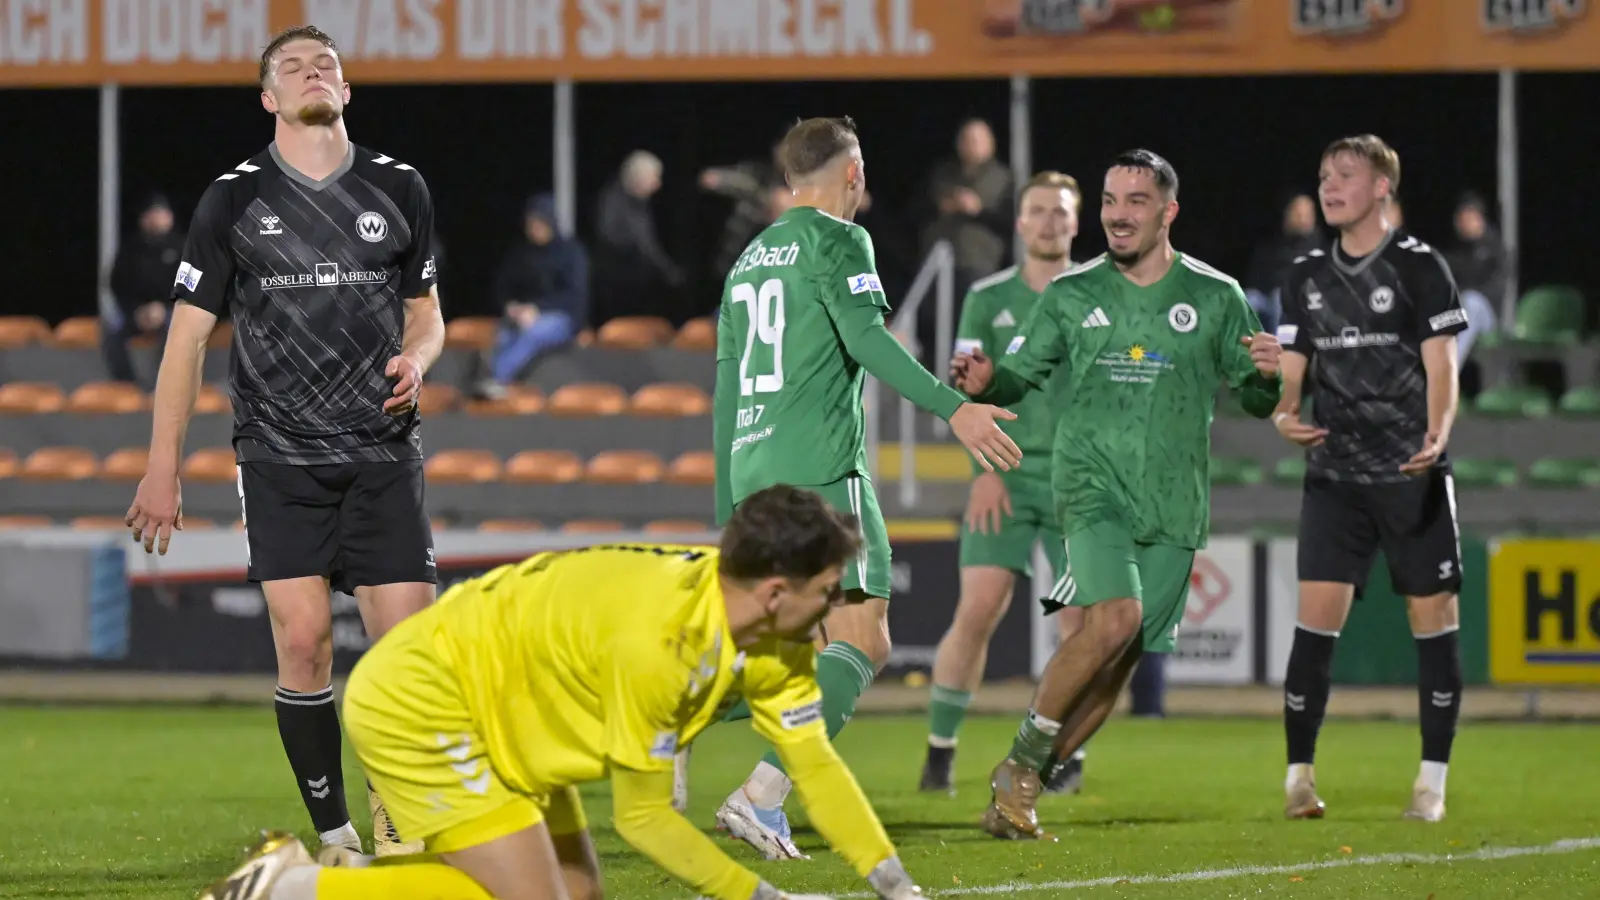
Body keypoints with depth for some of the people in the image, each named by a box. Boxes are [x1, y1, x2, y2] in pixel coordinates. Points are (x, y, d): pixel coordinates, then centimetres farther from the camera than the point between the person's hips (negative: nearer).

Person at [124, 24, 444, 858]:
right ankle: (334, 837, -1)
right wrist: (162, 469, 0)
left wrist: (415, 360, -6)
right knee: (303, 642, -11)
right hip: (280, 458, -1)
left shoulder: (398, 188, 7)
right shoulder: (234, 199, 2)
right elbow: (188, 333, 4)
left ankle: (397, 818, 18)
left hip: (383, 453, 1)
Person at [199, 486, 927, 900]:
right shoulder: (653, 638, -32)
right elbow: (641, 815, -24)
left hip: (497, 715, 10)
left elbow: (816, 765, -2)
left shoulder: (776, 638, -7)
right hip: (414, 703, -10)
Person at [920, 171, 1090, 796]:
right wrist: (986, 468, -7)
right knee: (977, 611, -11)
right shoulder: (989, 298, 6)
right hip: (1007, 478, 0)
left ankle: (1068, 753, 12)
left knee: (1079, 619, -3)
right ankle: (939, 749, -1)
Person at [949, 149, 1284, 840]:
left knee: (1115, 665, 0)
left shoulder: (1215, 297, 6)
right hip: (1093, 485, -2)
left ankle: (1018, 786, 14)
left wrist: (1266, 376, -12)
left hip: (1172, 508, 2)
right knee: (1114, 619, -25)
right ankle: (1021, 765, -10)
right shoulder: (1071, 293, 6)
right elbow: (1022, 374, 10)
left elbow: (1256, 402, 11)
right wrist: (984, 382, -13)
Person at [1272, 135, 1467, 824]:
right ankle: (1299, 776, 0)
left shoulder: (1420, 267, -1)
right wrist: (1286, 415, -9)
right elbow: (1293, 369, 14)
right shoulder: (1308, 277, 12)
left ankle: (1432, 784, 6)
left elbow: (1441, 365, -6)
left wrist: (1436, 436, -23)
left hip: (1412, 477, -3)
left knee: (1433, 616, -1)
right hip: (1334, 476, 3)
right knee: (1316, 615, -7)